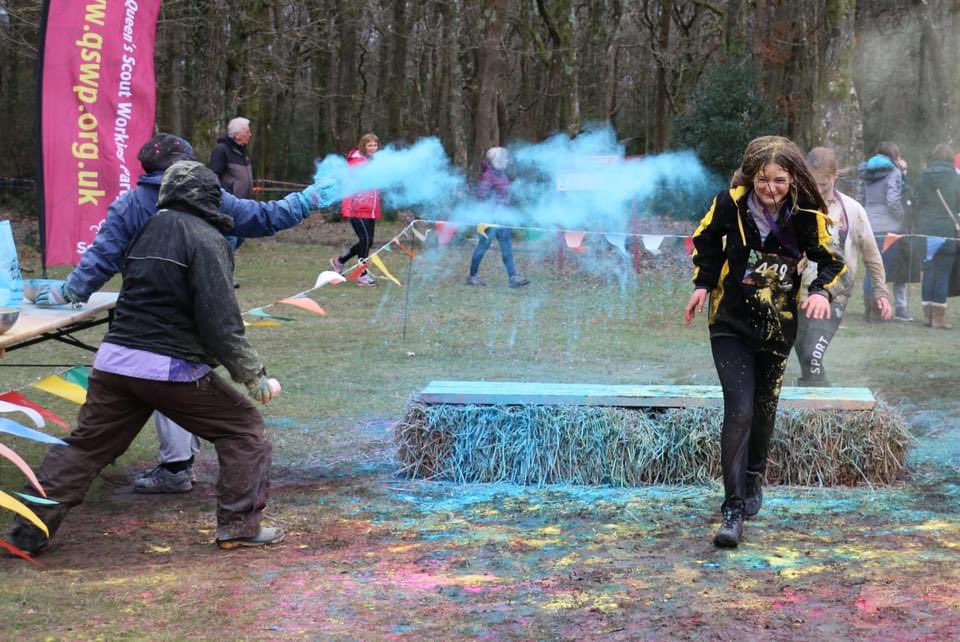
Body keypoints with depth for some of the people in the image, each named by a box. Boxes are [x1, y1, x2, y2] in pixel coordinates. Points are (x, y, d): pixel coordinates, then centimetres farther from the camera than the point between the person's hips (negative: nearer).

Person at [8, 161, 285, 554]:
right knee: (244, 430, 9)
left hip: (113, 360, 6)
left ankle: (28, 532, 16)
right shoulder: (205, 238, -9)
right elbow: (220, 321, -14)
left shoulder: (148, 230, 12)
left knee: (85, 445, 15)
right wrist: (253, 375, -8)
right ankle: (239, 526, 7)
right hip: (172, 368, -6)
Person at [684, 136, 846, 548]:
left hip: (778, 328, 2)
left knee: (764, 410, 16)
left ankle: (753, 481, 42)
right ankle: (733, 510, -13)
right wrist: (703, 285, -2)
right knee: (739, 411, -14)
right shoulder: (730, 204, -13)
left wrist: (821, 291, -19)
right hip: (731, 324, -2)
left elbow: (831, 259, 0)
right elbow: (706, 241, 7)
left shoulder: (807, 215, -12)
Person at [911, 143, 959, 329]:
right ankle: (939, 316, -2)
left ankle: (927, 314, 11)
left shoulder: (922, 179, 6)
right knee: (943, 274, 0)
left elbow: (915, 205, 9)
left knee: (928, 272, 10)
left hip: (925, 232, 3)